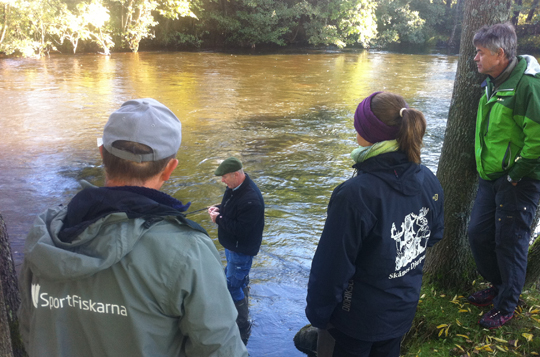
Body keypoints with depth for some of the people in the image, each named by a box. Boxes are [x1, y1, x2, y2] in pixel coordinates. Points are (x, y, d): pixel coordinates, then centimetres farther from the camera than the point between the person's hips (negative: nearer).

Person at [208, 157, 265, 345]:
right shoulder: (234, 187, -2)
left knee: (233, 286, -4)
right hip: (232, 245, 10)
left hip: (242, 250, -10)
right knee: (239, 280, 26)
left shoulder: (251, 199, -33)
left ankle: (243, 328, 12)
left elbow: (241, 229, -31)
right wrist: (218, 208, -5)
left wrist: (218, 220, -22)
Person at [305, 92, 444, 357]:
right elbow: (434, 236, 5)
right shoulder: (428, 181, -11)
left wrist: (317, 313, -10)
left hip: (356, 318, -6)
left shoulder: (354, 195, -32)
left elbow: (331, 266, -25)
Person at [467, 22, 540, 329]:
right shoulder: (493, 82, 10)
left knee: (510, 243, 3)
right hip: (491, 177, 9)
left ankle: (506, 307, 22)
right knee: (479, 234, 15)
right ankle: (499, 286, 38)